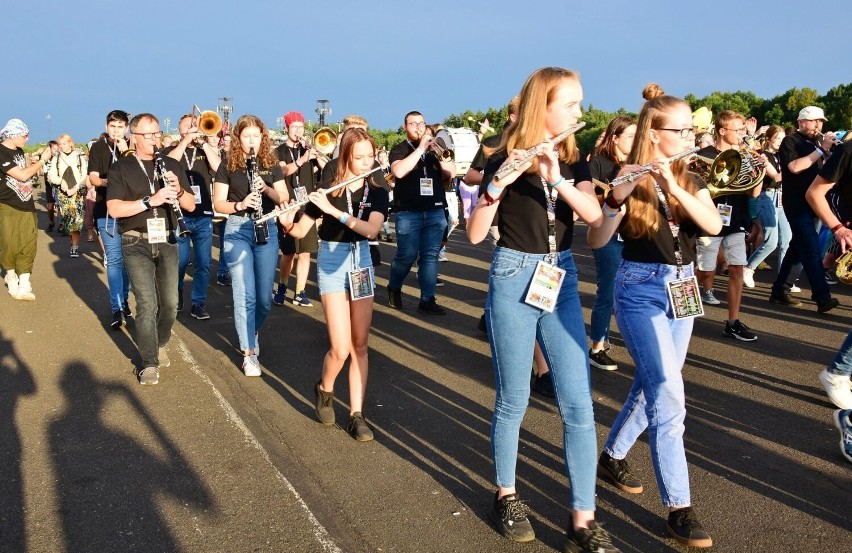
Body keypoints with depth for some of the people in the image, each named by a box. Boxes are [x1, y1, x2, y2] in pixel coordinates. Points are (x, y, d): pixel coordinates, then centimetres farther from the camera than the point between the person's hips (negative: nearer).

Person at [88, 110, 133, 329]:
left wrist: (126, 152, -16)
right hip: (107, 211, -1)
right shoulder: (98, 148, 5)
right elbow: (93, 178, -1)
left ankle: (123, 300, 24)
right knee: (113, 259, -7)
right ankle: (117, 309, -7)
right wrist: (109, 182, -21)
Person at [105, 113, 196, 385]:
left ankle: (160, 345, 32)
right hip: (137, 243, -3)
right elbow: (114, 209, -13)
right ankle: (149, 363, 1)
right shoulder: (121, 168, -1)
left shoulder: (171, 165, 10)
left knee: (170, 303, 6)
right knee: (147, 304, -10)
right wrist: (150, 200, -24)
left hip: (166, 241, 3)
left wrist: (178, 190, -13)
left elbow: (191, 206, 7)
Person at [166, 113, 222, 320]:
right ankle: (176, 295, 29)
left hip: (203, 215, 1)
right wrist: (185, 141, -14)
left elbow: (218, 167, -9)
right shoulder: (171, 150, 8)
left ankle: (198, 304, 9)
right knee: (179, 262, 5)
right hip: (178, 214, -1)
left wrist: (203, 143, -12)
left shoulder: (207, 150, 11)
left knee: (203, 263, 0)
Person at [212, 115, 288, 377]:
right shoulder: (228, 165, 1)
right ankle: (249, 353, 2)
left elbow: (284, 199, 3)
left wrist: (267, 189, -15)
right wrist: (240, 204, -20)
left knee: (264, 296, 6)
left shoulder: (271, 164, 7)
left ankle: (253, 333, 35)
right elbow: (218, 203, -2)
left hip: (266, 228, 3)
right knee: (245, 295, -6)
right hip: (237, 230, -2)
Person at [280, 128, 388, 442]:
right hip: (332, 264, -3)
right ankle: (324, 390, 21)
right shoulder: (326, 190, -8)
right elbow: (300, 231, -4)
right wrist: (286, 223, -25)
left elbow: (371, 229, -20)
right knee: (341, 348, -9)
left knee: (360, 345, 3)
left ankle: (356, 414, 11)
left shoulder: (377, 191, -3)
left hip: (361, 263, 3)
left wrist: (333, 210, -28)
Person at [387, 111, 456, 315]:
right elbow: (399, 171, -19)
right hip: (408, 212, -3)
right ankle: (394, 288, 22)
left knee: (430, 256, 1)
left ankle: (427, 299, 5)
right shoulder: (399, 149, 3)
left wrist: (436, 152, -9)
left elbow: (451, 173, 4)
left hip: (435, 211, 4)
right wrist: (421, 148, -18)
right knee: (407, 256, -3)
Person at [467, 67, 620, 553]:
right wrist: (500, 184, -27)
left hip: (562, 281, 4)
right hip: (514, 281, -4)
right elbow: (476, 234, -12)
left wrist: (557, 179, -24)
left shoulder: (573, 160, 8)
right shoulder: (504, 160, -5)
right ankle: (507, 495, 27)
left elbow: (595, 215, -9)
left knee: (579, 404, -1)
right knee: (514, 399, 6)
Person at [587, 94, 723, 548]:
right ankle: (679, 509, -3)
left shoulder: (691, 179, 7)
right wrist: (617, 199, -33)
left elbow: (713, 225, -11)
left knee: (651, 388, 15)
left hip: (682, 288, 7)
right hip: (641, 291, -6)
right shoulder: (629, 179, -9)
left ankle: (611, 456, 37)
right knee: (669, 398, -11)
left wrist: (673, 186, -23)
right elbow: (595, 241, -17)